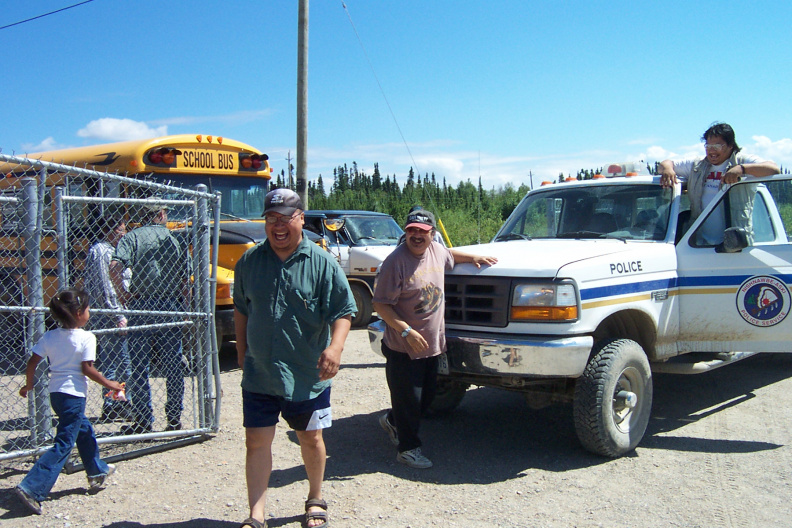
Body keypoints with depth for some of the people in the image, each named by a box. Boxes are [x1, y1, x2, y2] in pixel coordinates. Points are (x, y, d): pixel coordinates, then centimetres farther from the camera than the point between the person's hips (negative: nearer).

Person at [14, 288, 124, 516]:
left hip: (55, 393, 8)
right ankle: (31, 488, -14)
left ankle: (97, 472, 41)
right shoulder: (86, 337, -13)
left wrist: (28, 385, 18)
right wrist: (109, 384, -5)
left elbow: (32, 362, 3)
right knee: (63, 444, -5)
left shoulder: (50, 336, 4)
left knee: (84, 430, 25)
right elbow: (87, 368, -16)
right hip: (73, 394, -8)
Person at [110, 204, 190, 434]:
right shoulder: (174, 239, 10)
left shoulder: (132, 237, 2)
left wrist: (124, 295, -4)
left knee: (139, 366, 5)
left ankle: (143, 420, 7)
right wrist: (183, 308, 17)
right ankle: (174, 418, 15)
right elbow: (185, 280, 9)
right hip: (171, 307, 2)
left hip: (142, 306, -2)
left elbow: (115, 267, -16)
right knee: (173, 365, 10)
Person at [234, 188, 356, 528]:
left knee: (311, 438, 14)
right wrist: (242, 351, 13)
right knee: (256, 441, 3)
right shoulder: (250, 261, 2)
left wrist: (335, 347, -25)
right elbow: (241, 310, 13)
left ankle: (315, 499, 36)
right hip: (259, 375, 2)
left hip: (307, 375, -2)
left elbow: (343, 312, -10)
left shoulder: (322, 263, -8)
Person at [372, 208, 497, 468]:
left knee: (426, 398, 18)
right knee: (409, 400, 0)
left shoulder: (437, 251, 4)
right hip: (403, 348, -8)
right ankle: (408, 448, 19)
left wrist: (475, 257, 18)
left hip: (432, 344, 8)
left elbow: (451, 254, 31)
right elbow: (380, 304, -18)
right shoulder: (396, 261, -18)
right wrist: (407, 331, -23)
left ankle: (392, 420, 42)